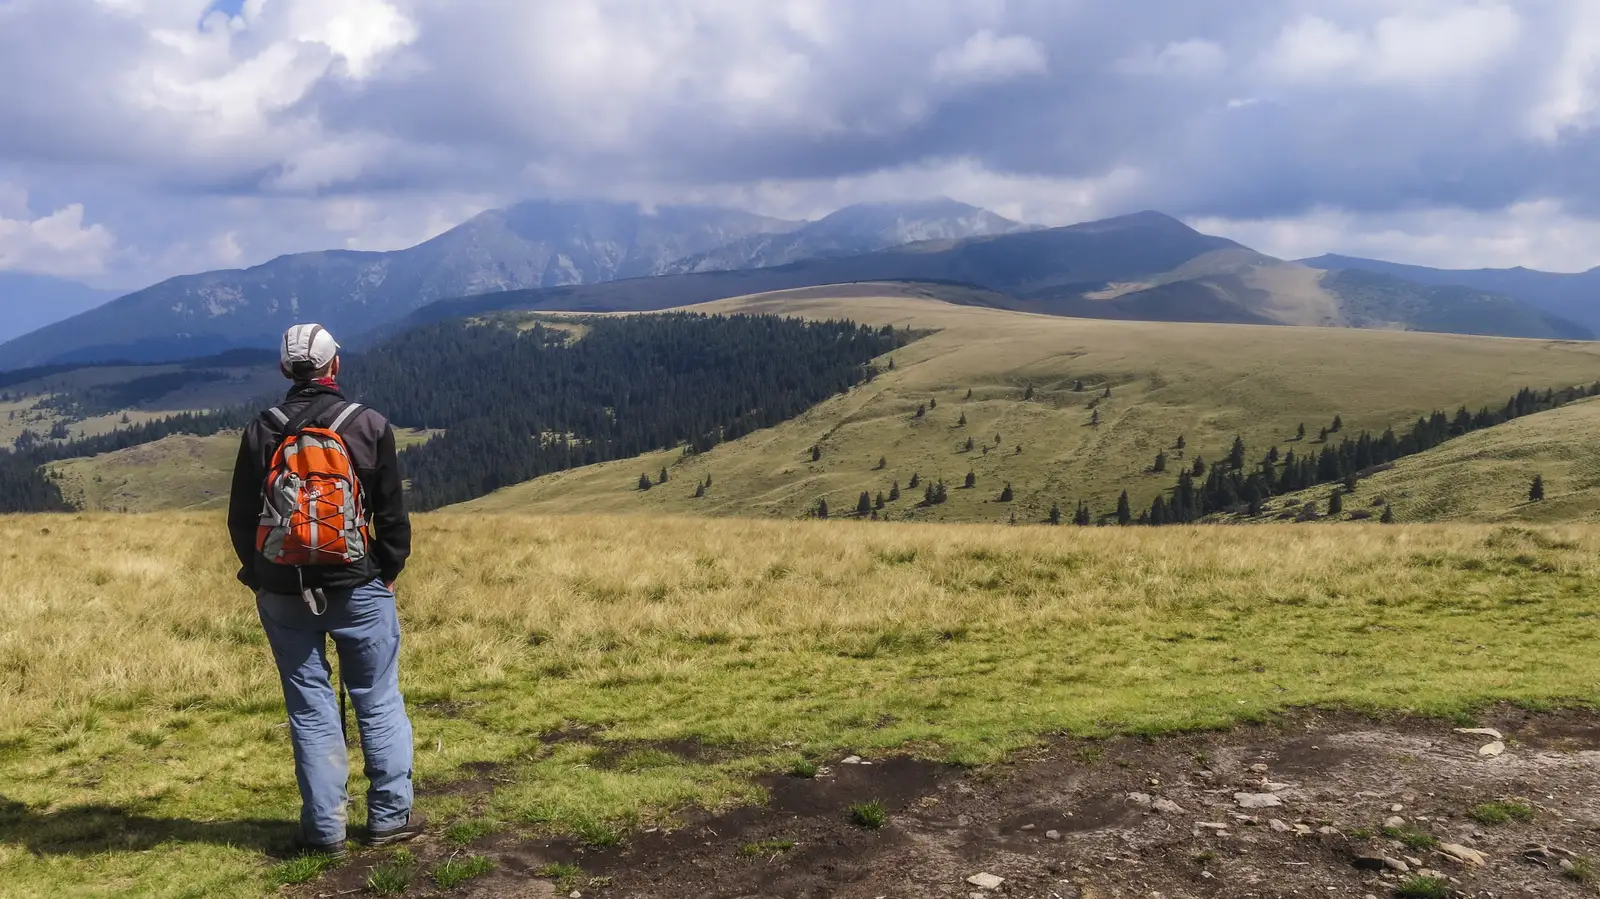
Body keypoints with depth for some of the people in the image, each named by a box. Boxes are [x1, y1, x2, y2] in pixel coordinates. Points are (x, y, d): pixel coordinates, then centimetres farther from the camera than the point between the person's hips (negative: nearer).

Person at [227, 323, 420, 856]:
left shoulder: (261, 432, -1)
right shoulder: (369, 426, -6)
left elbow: (240, 517, 5)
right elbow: (392, 512, -2)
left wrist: (260, 577, 17)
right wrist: (390, 571, 10)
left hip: (283, 593, 2)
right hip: (358, 589, -1)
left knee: (310, 709, 8)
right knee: (379, 702, 9)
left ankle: (325, 827, 12)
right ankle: (390, 817, 14)